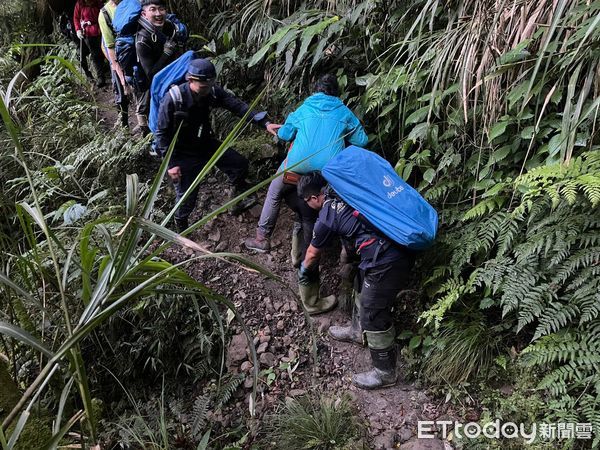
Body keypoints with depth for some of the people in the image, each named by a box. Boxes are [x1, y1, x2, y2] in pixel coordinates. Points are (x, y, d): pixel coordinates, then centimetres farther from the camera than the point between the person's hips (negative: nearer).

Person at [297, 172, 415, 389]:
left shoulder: (326, 217, -7)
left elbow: (312, 253, 13)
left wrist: (304, 270, 33)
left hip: (386, 263, -9)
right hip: (402, 248, 9)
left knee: (373, 315, 5)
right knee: (363, 287, 28)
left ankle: (385, 373, 19)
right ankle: (358, 331, 50)